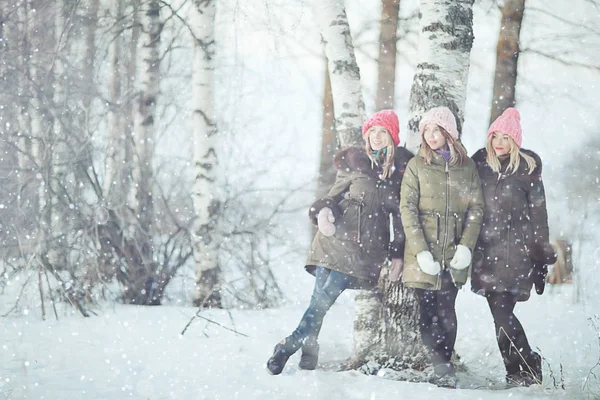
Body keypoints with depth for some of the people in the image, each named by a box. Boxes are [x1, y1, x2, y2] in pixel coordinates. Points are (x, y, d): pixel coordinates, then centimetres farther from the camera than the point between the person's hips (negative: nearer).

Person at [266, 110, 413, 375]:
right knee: (320, 300, -9)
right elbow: (336, 194, 16)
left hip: (366, 248, -1)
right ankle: (307, 350, 0)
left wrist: (398, 252, 6)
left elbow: (401, 213, 10)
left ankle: (291, 345, -1)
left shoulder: (401, 168, 7)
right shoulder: (355, 161, 11)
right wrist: (323, 211, -7)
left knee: (323, 299, -10)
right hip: (336, 240, 2)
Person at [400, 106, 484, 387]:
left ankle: (443, 368, 6)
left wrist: (466, 246, -8)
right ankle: (442, 369, -3)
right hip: (424, 252, -1)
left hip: (453, 254, 1)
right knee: (428, 309, -4)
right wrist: (421, 251, -13)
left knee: (446, 310, 1)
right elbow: (407, 208, -3)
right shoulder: (417, 165, 4)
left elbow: (476, 208, 6)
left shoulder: (466, 167, 8)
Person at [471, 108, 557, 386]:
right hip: (486, 248, 3)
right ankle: (519, 369, 12)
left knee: (501, 313, -12)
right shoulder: (480, 163, 7)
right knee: (500, 314, 0)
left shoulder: (527, 167, 0)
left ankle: (526, 369, -1)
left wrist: (542, 253, 1)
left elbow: (538, 212, 2)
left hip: (515, 248, -3)